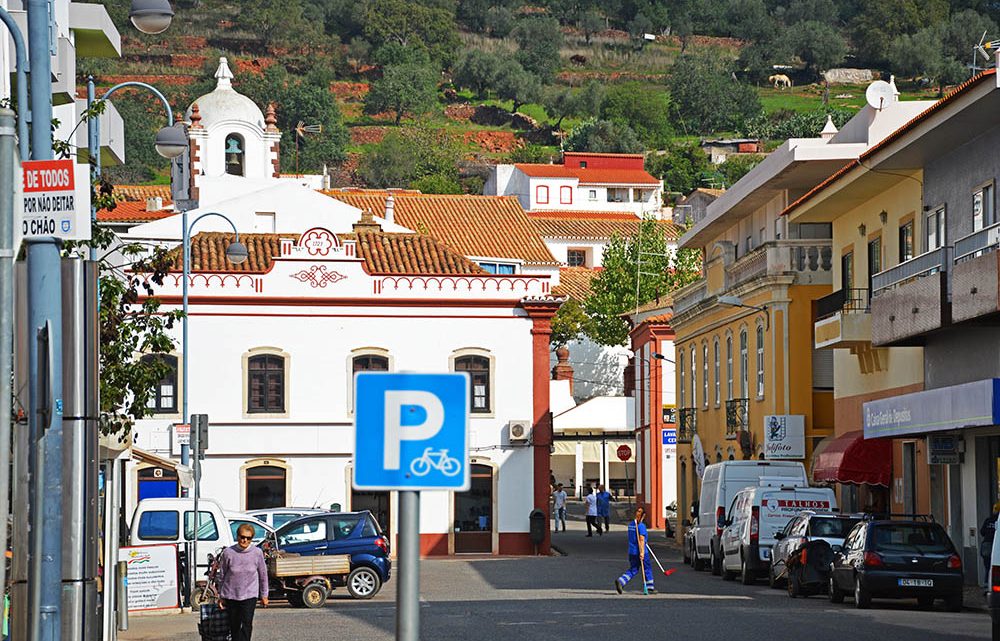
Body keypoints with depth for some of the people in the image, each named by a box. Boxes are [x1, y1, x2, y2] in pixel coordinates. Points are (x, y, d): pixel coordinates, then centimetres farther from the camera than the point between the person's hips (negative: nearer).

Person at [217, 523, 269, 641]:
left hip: (250, 595, -1)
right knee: (234, 626, 8)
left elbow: (263, 574, 7)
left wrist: (264, 595, 11)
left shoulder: (257, 553, -6)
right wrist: (221, 596, 8)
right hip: (231, 595, 1)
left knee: (247, 624, -15)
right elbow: (221, 575, 4)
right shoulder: (228, 553, -8)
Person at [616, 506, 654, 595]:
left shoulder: (630, 524, 9)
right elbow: (641, 539, -22)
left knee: (633, 570, 11)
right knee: (647, 569, 9)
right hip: (639, 552, -7)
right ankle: (650, 588, 17)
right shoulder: (641, 526, -15)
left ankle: (620, 581, -9)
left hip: (631, 551, 7)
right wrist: (642, 552, -24)